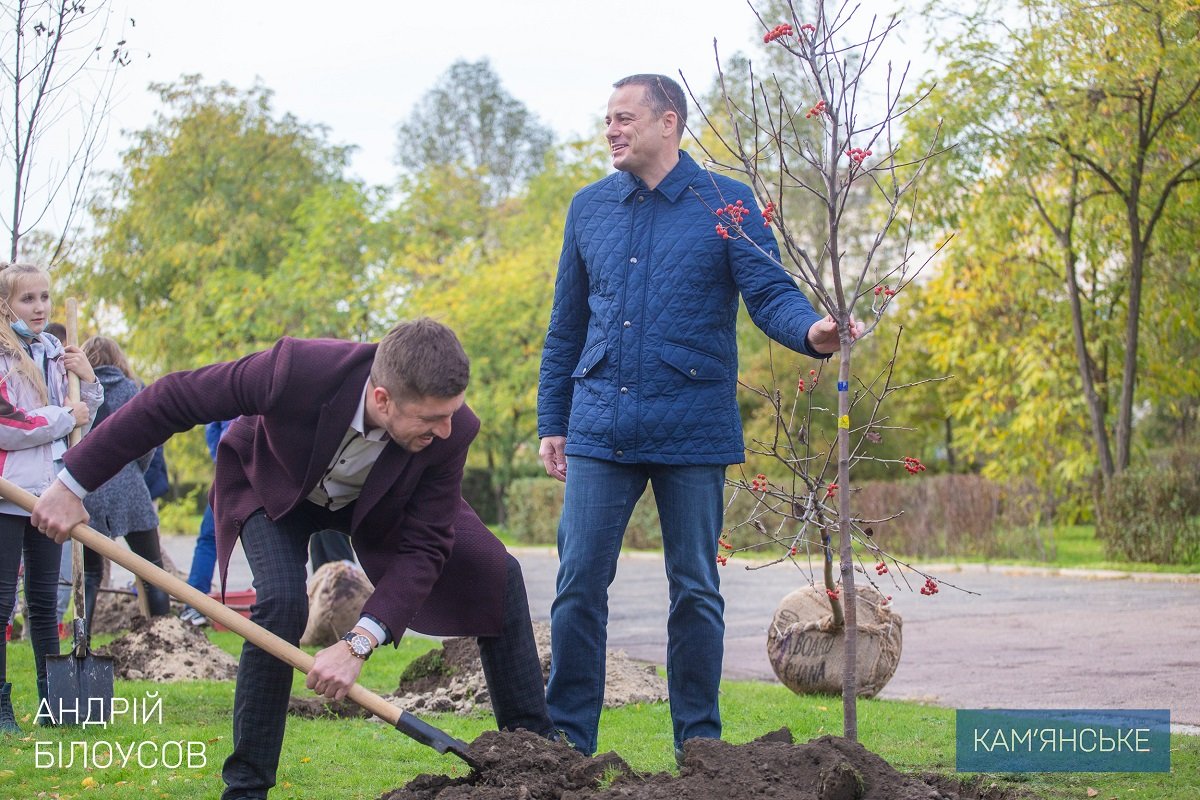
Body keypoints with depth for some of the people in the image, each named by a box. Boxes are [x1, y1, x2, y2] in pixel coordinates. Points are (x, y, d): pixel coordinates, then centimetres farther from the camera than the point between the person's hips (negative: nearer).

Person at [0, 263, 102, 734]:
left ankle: (52, 699, 18)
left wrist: (87, 383, 3)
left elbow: (80, 425, 19)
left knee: (44, 601, 12)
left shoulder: (54, 353, 13)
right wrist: (63, 417, -11)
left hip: (48, 492, 6)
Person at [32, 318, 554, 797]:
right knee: (282, 604, -28)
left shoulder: (450, 431, -35)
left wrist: (359, 644, -42)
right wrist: (74, 484, -27)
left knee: (498, 574, -7)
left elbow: (423, 548, -29)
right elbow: (171, 401, -33)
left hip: (377, 498, 3)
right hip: (271, 484, -3)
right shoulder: (296, 370, -44)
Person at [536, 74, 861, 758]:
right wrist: (552, 420, 14)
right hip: (600, 427, 3)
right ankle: (566, 742, 7)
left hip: (692, 429, -2)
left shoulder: (727, 203, 1)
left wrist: (813, 330, -28)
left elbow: (770, 292, -7)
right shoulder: (589, 208, 11)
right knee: (579, 583, -2)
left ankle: (699, 746, 15)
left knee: (696, 590, 5)